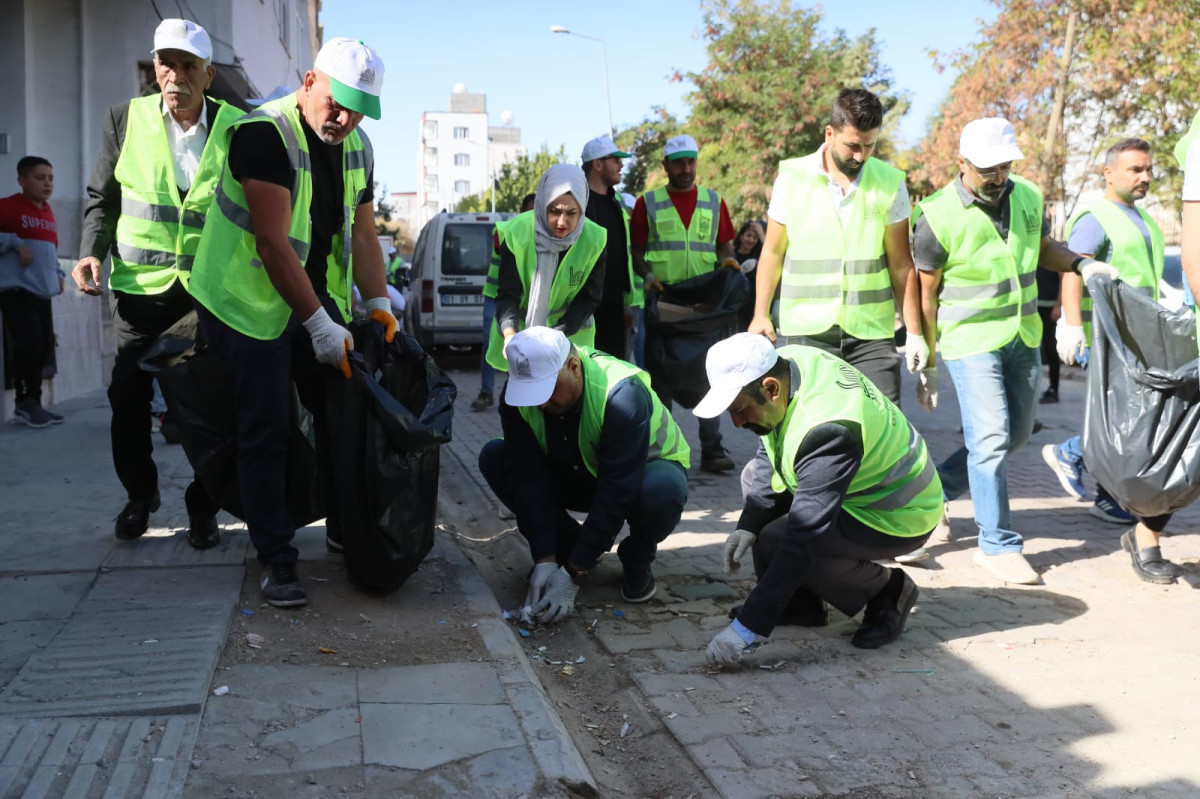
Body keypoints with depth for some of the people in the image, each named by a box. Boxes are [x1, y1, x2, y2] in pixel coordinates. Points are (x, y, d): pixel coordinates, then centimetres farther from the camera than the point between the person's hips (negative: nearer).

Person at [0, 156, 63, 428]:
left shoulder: (48, 213, 18)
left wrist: (58, 274, 17)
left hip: (42, 290, 7)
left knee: (43, 347, 5)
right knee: (28, 344, -15)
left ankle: (33, 403, 14)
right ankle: (24, 404, -2)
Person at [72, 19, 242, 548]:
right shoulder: (126, 119, 0)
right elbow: (102, 199, 8)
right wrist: (92, 252, -8)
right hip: (141, 289, 2)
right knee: (128, 398, 6)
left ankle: (203, 508, 19)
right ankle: (140, 494, 29)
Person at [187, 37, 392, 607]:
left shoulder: (357, 148, 4)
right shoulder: (265, 134, -21)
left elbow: (362, 233, 7)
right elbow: (273, 243, -25)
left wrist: (378, 302, -7)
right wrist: (320, 326, -24)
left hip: (319, 301, 7)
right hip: (252, 304, -7)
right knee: (266, 433, -6)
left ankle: (346, 531, 24)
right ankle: (276, 560, 2)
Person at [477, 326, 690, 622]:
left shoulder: (622, 394, -36)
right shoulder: (516, 395, -22)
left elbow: (616, 493, -37)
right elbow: (528, 476, -22)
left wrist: (573, 576, -37)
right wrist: (544, 559, -30)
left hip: (643, 469, -4)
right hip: (575, 474, 5)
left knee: (662, 490, -41)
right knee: (493, 457, -17)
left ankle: (637, 560, -6)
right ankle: (568, 545, 0)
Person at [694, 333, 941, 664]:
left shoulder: (827, 431, -38)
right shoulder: (786, 361, -12)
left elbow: (804, 538, -38)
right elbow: (770, 456, 2)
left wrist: (748, 628, -36)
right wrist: (748, 524, -11)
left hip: (900, 516, -9)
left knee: (775, 542, -25)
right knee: (755, 475, 7)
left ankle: (888, 591, 0)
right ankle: (800, 604, 9)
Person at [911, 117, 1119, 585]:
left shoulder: (1028, 197, 2)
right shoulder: (938, 216, -14)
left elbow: (1044, 246, 21)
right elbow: (925, 294, -9)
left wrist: (1081, 264, -2)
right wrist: (925, 364, -7)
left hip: (1023, 338, 7)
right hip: (971, 340, -7)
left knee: (1016, 434, 14)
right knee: (991, 438, -9)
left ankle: (936, 488, 31)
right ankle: (998, 546, 2)